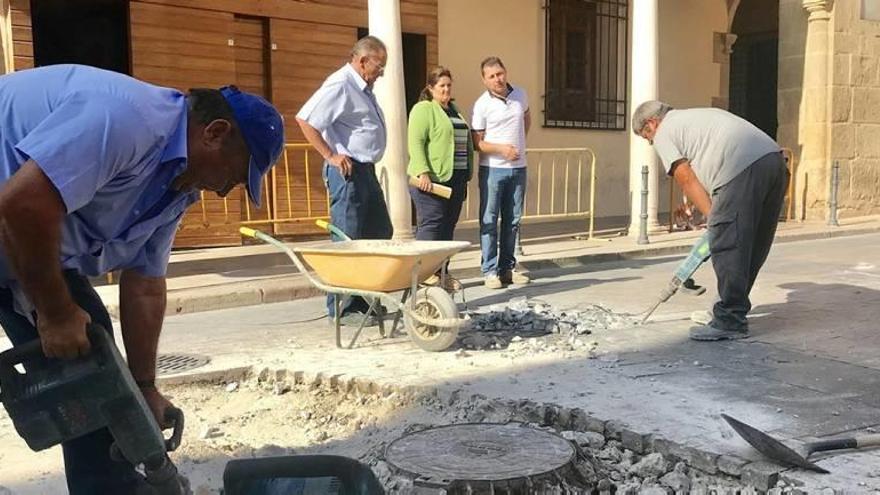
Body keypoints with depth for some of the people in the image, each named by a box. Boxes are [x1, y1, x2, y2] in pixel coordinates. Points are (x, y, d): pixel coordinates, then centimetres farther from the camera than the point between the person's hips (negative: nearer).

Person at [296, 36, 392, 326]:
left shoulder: (363, 87, 17)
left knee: (379, 234, 14)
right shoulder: (340, 85, -14)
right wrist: (330, 155, -18)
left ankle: (366, 300, 23)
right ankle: (342, 309, 2)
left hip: (366, 169, 10)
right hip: (347, 171, -10)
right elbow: (304, 119, -21)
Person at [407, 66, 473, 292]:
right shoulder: (423, 109, -4)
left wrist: (467, 175, 21)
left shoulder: (454, 110, 22)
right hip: (431, 178, -8)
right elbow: (415, 142, -14)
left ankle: (441, 273, 14)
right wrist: (422, 172, -24)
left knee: (447, 227, 8)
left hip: (455, 178, 8)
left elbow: (466, 142, 27)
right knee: (430, 224, -8)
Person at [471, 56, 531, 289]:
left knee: (512, 221, 10)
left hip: (518, 168, 5)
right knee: (489, 221, -3)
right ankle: (490, 271, 2)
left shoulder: (520, 95, 5)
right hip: (492, 168, -5)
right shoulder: (482, 105, -9)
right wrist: (502, 148, -22)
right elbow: (477, 143, -9)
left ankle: (507, 268, 19)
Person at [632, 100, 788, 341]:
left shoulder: (664, 133, 12)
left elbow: (688, 180, 3)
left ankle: (730, 322, 0)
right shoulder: (698, 115, 36)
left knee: (727, 246, -3)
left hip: (743, 167, -9)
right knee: (753, 246, 16)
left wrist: (713, 218, 6)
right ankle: (734, 309, 29)